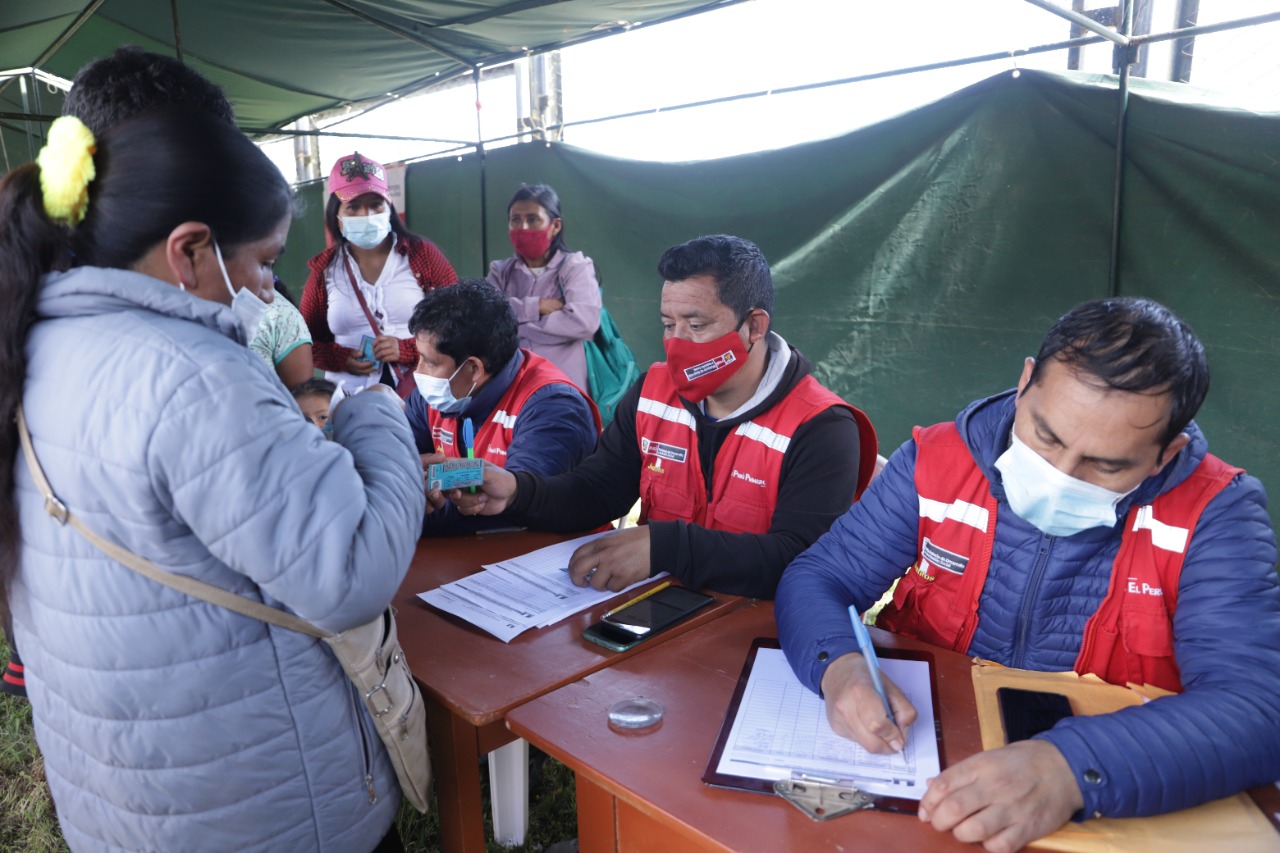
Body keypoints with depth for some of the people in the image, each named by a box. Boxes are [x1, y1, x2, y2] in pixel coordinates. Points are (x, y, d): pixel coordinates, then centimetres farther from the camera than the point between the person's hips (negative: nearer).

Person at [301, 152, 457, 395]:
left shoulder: (422, 254, 5)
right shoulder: (324, 270, 11)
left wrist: (407, 350, -11)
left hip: (421, 394, -2)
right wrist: (342, 359, -3)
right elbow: (308, 341, 18)